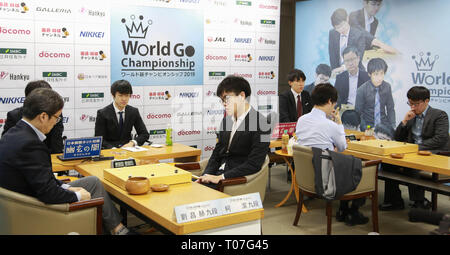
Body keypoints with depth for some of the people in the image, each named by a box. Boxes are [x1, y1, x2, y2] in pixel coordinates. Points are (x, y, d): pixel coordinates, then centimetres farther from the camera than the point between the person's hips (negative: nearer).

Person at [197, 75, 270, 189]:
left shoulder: (261, 124, -10)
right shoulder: (226, 120, 14)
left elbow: (254, 164, -15)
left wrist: (221, 177, -19)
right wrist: (206, 175, -3)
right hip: (220, 173, 6)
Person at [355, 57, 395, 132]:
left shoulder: (387, 87, 0)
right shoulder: (362, 90, -9)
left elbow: (390, 109, 8)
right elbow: (358, 113, -4)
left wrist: (392, 126, -3)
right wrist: (366, 128, -15)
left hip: (384, 126, 2)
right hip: (368, 127, -2)